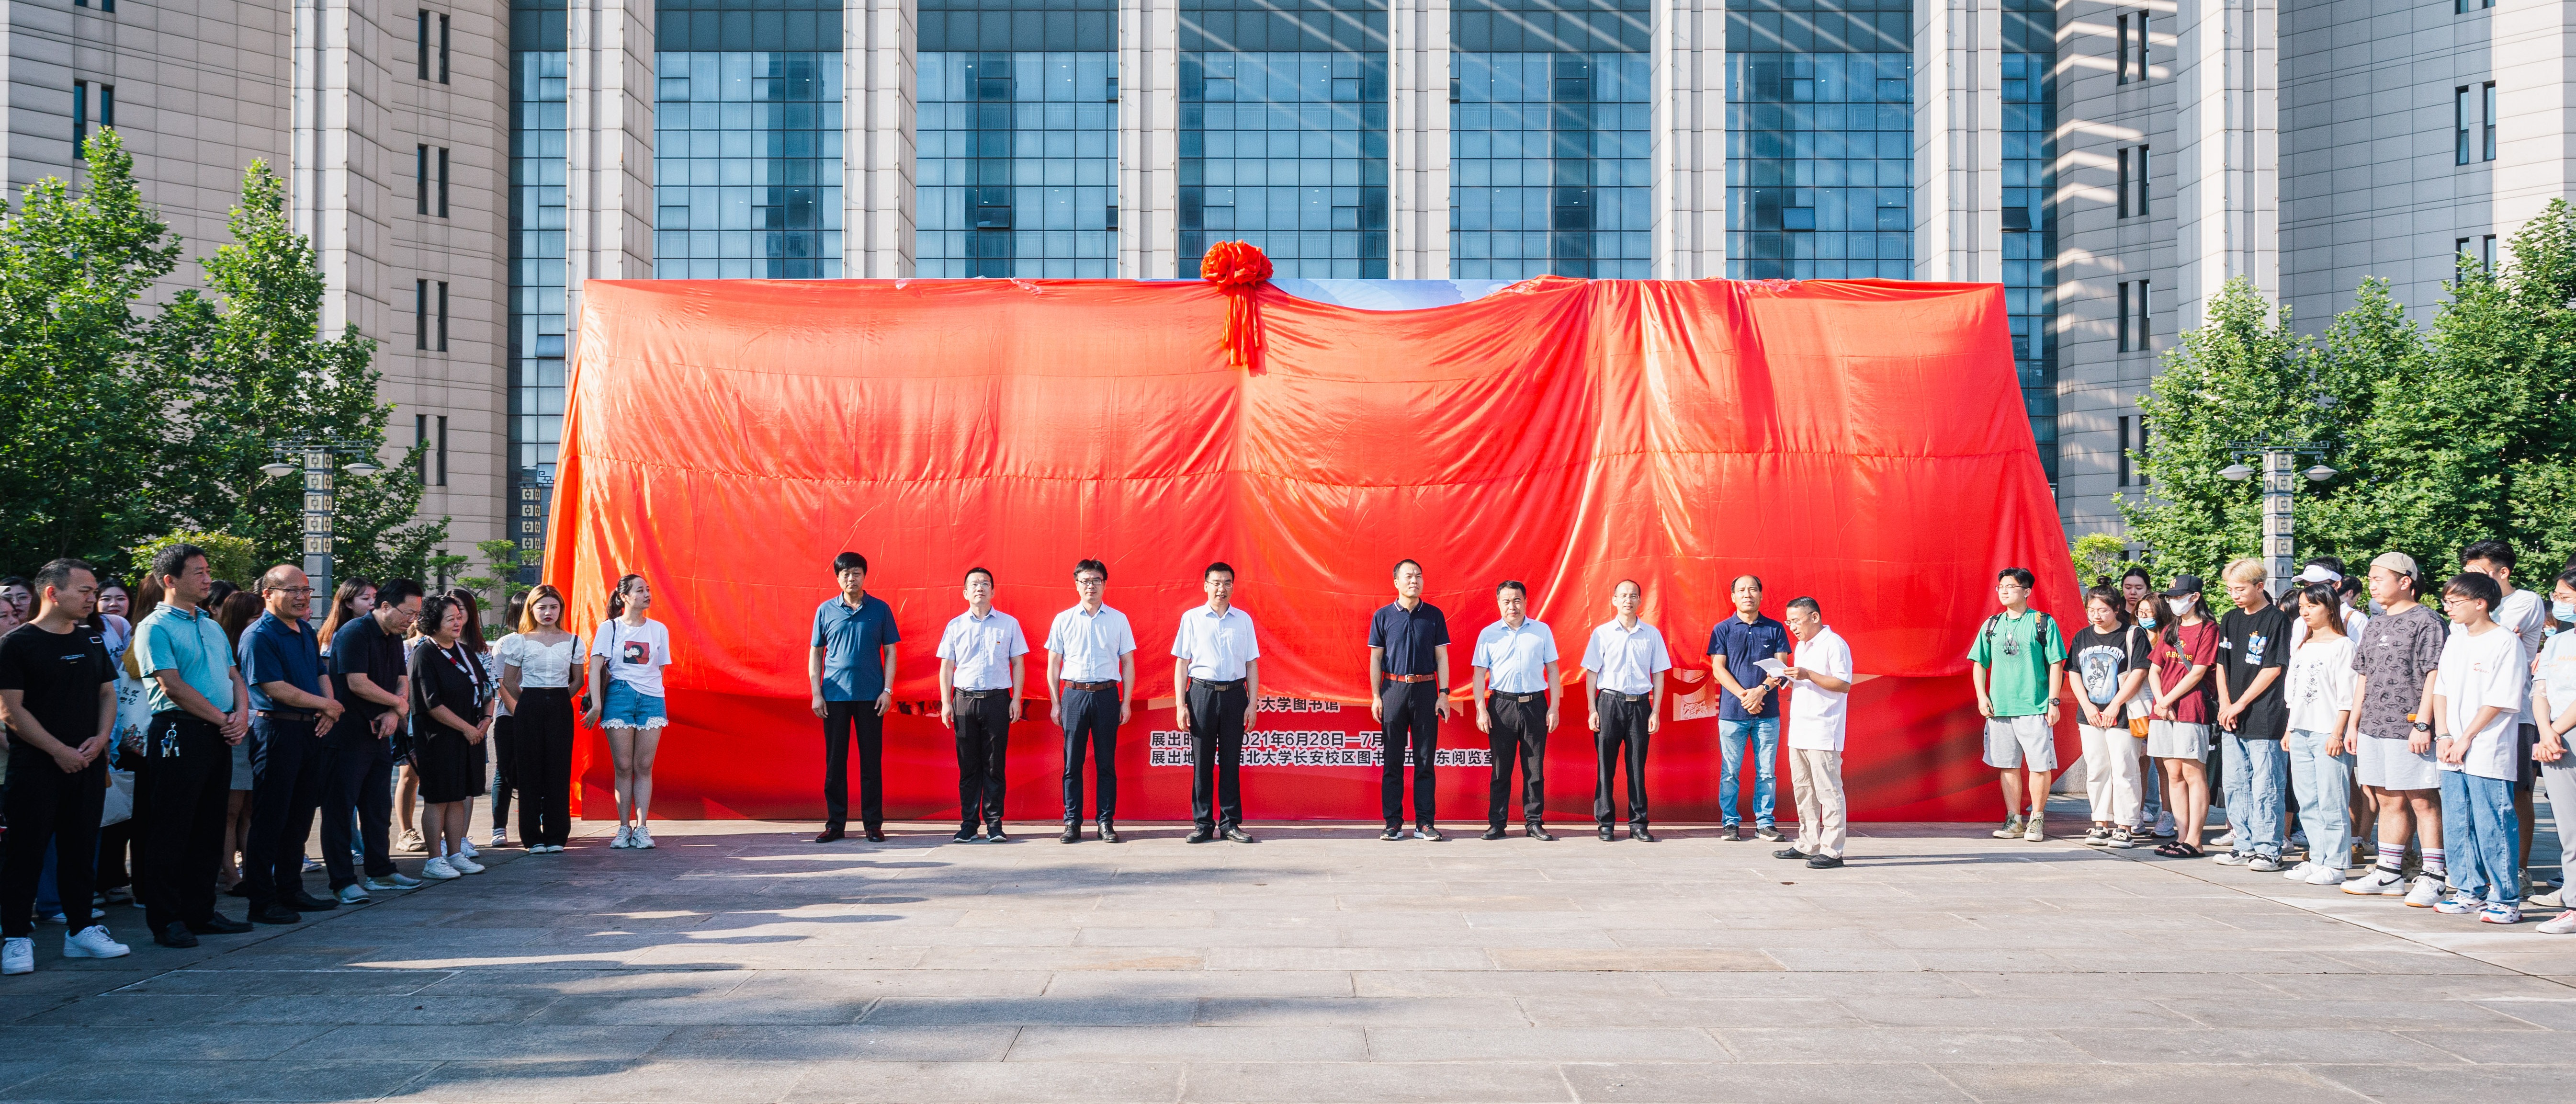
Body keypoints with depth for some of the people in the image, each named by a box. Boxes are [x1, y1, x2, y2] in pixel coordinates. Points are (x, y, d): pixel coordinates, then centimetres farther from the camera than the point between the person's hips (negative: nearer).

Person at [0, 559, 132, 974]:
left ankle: (81, 930, 18)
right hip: (36, 766, -6)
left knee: (80, 848, 10)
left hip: (87, 764, 6)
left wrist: (101, 738, -3)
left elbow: (107, 694, 16)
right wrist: (59, 751, -14)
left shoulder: (92, 640, 13)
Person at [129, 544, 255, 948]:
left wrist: (241, 713, -3)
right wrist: (222, 718, -12)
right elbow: (173, 686, -14)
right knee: (171, 831, -4)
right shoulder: (156, 628, -7)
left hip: (219, 736, 8)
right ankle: (166, 920, -1)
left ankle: (201, 911, 18)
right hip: (179, 735, -8)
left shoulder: (212, 627, 18)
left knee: (210, 829, 11)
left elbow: (234, 676, 17)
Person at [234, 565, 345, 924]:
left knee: (299, 816, 13)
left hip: (310, 731, 8)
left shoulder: (306, 632, 15)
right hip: (276, 729, -8)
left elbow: (321, 675, 19)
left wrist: (329, 712, -2)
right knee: (270, 819, -5)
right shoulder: (258, 636, -11)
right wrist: (327, 705, -10)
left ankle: (291, 891, 22)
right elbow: (276, 689, -17)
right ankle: (261, 902, -1)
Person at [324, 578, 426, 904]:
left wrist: (393, 714, -9)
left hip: (379, 734, 9)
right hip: (347, 736, -9)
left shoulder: (394, 639, 13)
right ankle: (343, 881, -2)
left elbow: (402, 682, 12)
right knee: (341, 808, -4)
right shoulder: (354, 633, -15)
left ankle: (380, 871, 24)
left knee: (379, 807, 14)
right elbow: (357, 684, -22)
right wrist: (399, 704, -10)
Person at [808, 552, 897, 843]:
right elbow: (815, 654, 9)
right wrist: (816, 694, 1)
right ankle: (835, 824, 9)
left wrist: (887, 691, -2)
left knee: (871, 760, 1)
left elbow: (890, 652, 7)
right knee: (835, 761, 3)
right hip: (835, 696, 1)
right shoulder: (825, 611, 7)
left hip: (870, 696, -1)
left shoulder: (880, 610, 5)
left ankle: (873, 824, 7)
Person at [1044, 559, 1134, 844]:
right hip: (1074, 694, 0)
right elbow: (1053, 664, 10)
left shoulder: (1118, 620, 7)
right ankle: (1072, 823, 6)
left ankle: (1107, 822, 7)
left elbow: (1128, 663, 9)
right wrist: (1055, 703, 4)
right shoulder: (1063, 620, 7)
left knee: (1106, 762, 2)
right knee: (1073, 762, 1)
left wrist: (1126, 702, 3)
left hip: (1107, 695, 0)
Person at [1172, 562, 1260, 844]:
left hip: (1235, 694, 1)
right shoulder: (1192, 618, 5)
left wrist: (1253, 703, 2)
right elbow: (1182, 663, 5)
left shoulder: (1243, 620, 9)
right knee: (1202, 762, 1)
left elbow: (1252, 664, 10)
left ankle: (1230, 823, 8)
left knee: (1231, 761, 3)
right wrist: (1180, 704, -2)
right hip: (1202, 693, -1)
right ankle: (1203, 824, 6)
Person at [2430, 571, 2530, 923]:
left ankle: (2506, 900, 1)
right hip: (2454, 753, 8)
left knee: (2493, 827, -5)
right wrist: (2444, 735, 2)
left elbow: (2499, 701, -13)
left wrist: (2466, 739, -13)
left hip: (2489, 753, -8)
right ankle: (2471, 892, 21)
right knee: (2458, 826, 11)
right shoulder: (2455, 641, 13)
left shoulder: (2505, 642, -10)